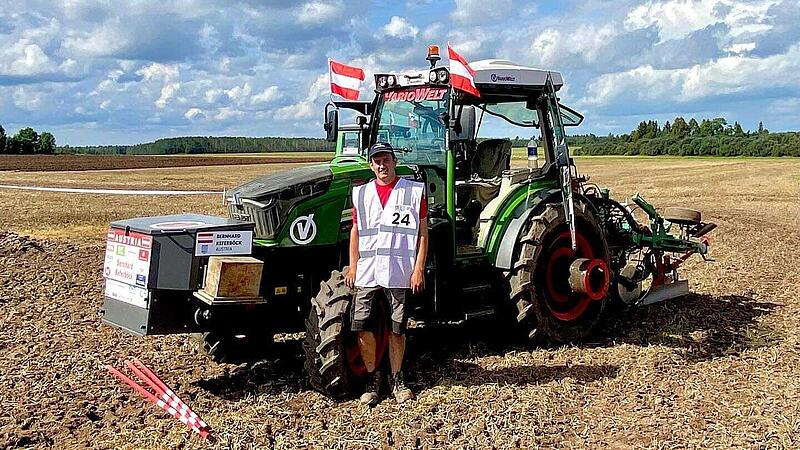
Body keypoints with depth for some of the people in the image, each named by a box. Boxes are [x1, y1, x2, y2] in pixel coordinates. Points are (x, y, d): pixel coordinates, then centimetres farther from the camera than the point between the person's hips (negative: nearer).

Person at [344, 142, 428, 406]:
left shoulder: (414, 191, 3)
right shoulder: (361, 194, 13)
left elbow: (422, 233, 2)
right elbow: (356, 232, 14)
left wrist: (419, 269, -5)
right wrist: (353, 267, 6)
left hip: (400, 274, -2)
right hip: (367, 273, 3)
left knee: (397, 328, 5)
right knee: (362, 326, -2)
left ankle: (396, 379, 20)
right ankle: (372, 377, 15)